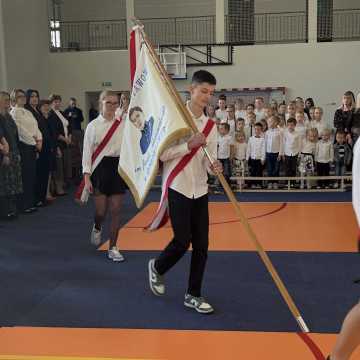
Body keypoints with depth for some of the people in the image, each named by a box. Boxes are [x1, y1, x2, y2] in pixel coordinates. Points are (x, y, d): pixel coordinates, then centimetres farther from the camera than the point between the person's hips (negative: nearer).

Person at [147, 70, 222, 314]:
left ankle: (193, 295, 18)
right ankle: (157, 268, 26)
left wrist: (214, 166, -20)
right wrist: (189, 145, -23)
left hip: (200, 190, 5)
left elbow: (209, 159, 2)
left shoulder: (210, 125, 7)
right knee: (183, 241, -6)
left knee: (202, 244, 4)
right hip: (177, 187, -5)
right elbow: (162, 154, -12)